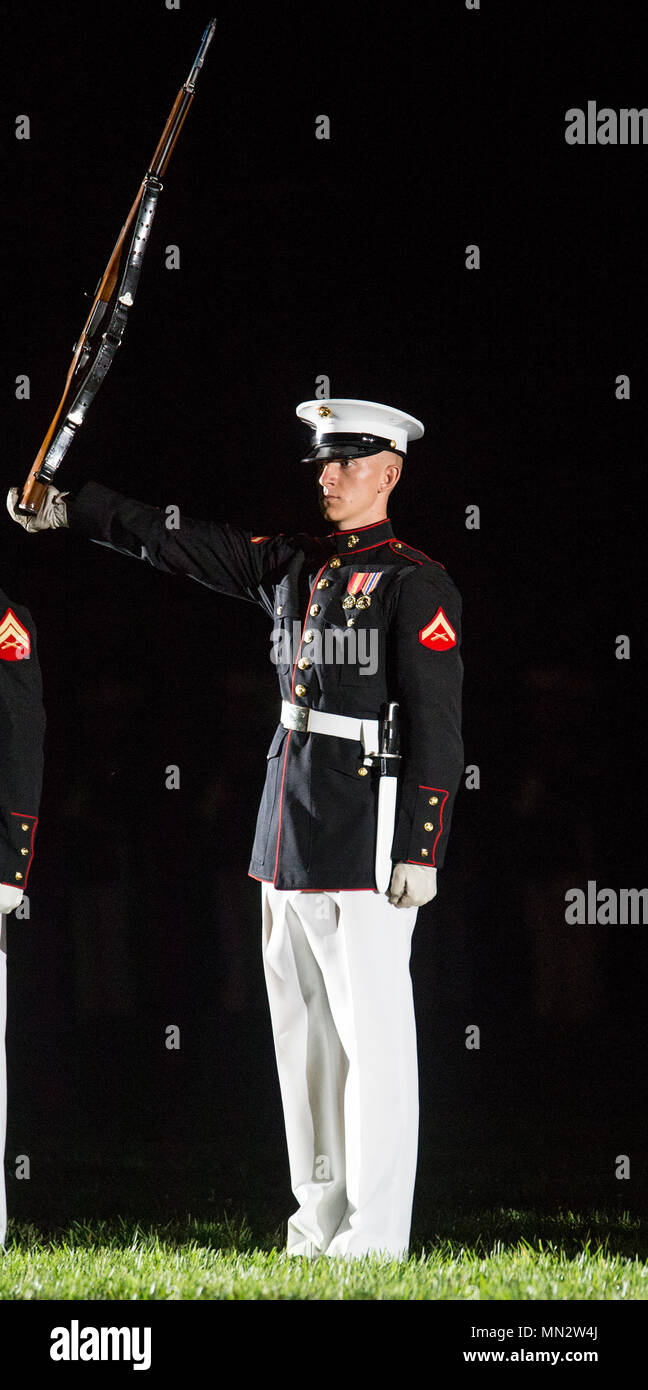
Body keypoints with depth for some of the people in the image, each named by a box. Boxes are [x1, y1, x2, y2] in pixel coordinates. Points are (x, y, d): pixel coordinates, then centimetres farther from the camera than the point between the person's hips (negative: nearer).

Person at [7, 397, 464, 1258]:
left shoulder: (416, 586, -6)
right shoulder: (292, 566, 14)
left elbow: (438, 732, -10)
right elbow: (180, 543, 19)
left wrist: (421, 853, -15)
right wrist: (74, 510, 13)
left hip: (365, 850, -8)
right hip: (288, 844, 8)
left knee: (372, 1036, -6)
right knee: (305, 1039, 10)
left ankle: (376, 1235, -4)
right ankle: (320, 1222, 17)